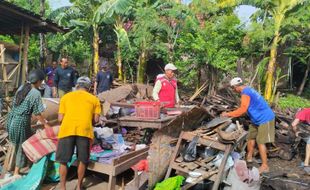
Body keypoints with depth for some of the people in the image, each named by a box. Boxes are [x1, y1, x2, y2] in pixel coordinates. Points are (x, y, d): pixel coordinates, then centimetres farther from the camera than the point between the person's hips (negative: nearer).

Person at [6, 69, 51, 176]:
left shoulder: (21, 87, 7)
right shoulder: (36, 93, -14)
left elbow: (15, 104, 13)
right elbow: (37, 113, -12)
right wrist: (46, 124, 1)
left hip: (12, 118, 7)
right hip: (22, 121, -7)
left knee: (17, 144, 21)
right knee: (23, 146, 8)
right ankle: (16, 172, 17)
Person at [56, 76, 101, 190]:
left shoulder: (66, 97, 20)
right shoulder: (94, 99, 18)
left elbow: (60, 118, 14)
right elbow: (96, 119, 11)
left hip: (67, 129, 0)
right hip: (85, 130, 0)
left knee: (63, 161, 12)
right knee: (82, 160, 14)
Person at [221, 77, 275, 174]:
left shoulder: (245, 93, -20)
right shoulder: (248, 90, 12)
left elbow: (242, 109, -24)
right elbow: (245, 108, 17)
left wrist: (228, 114, -17)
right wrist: (232, 114, 14)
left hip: (264, 119, -10)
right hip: (258, 119, 10)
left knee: (260, 141, -7)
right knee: (251, 136, 17)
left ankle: (265, 166, 0)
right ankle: (249, 157, 30)